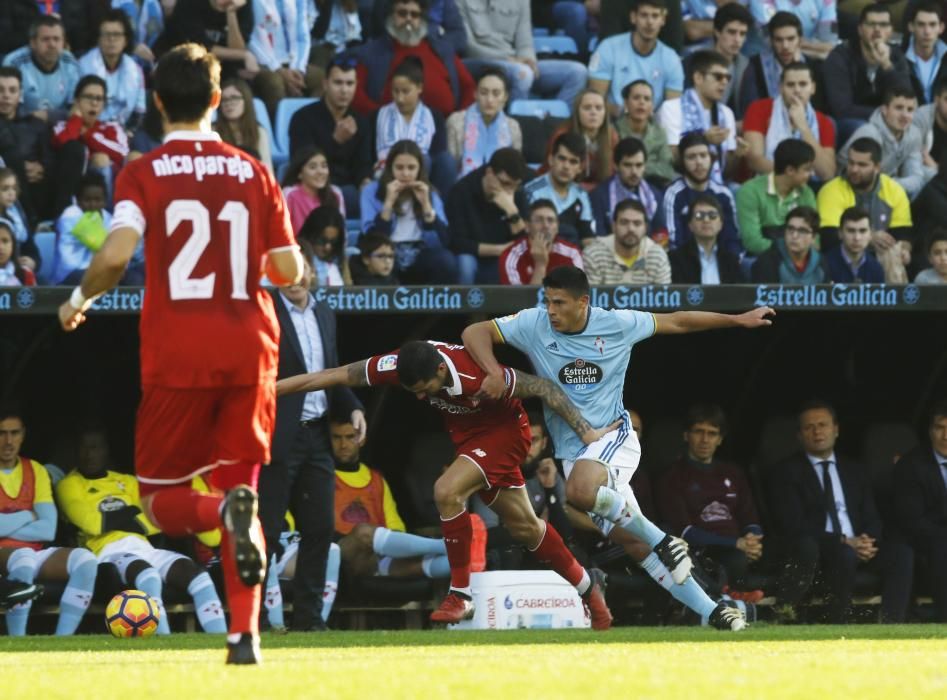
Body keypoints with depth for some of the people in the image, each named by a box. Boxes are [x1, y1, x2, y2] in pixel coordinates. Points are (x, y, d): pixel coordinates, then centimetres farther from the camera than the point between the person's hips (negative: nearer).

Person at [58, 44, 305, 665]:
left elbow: (116, 254, -16)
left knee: (162, 501, 8)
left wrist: (80, 300, 3)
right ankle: (245, 636, -2)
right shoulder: (253, 173, 8)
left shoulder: (144, 173, -1)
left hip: (177, 356, -3)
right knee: (239, 482, 12)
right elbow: (290, 271, 6)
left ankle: (227, 510, -27)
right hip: (248, 354, 3)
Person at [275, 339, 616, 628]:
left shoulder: (477, 376, -38)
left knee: (447, 491, -26)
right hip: (465, 432, 6)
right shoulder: (397, 365, -25)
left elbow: (543, 387, -26)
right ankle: (587, 586, 30)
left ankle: (460, 595, -14)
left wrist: (586, 432, -23)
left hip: (503, 429, -6)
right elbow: (332, 377, -17)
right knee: (522, 525, 12)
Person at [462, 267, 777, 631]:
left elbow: (675, 322, 6)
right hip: (572, 450, 3)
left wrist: (738, 320, 12)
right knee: (632, 542, -2)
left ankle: (662, 542, -21)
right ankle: (709, 611, 5)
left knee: (580, 491, -36)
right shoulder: (534, 325, -4)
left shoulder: (616, 324, -6)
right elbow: (475, 332, -5)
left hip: (614, 437, -3)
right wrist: (495, 373, -23)